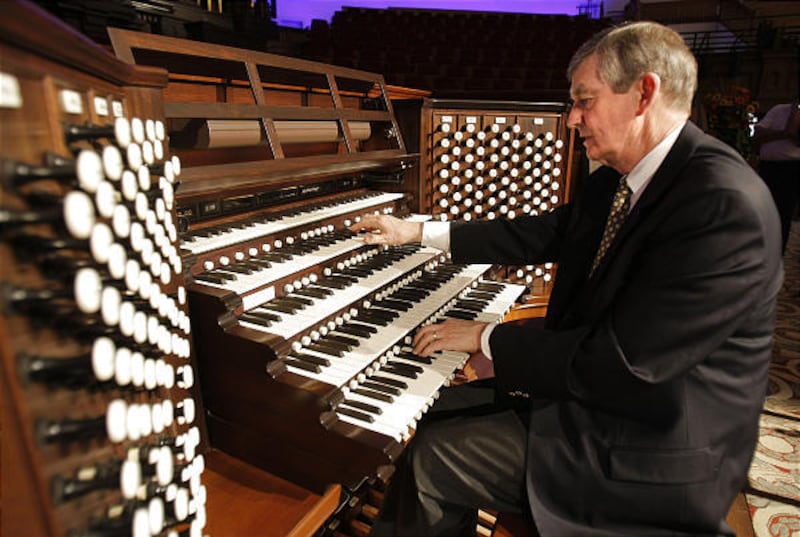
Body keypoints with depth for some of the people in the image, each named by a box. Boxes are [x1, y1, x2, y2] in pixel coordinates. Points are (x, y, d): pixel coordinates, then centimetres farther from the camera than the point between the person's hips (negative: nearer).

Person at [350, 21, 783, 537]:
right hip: (584, 382, 8)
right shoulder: (616, 180, 1)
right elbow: (541, 234, 7)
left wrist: (487, 337, -18)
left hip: (651, 449, -8)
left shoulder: (726, 205, -27)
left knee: (430, 461, -8)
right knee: (433, 416, 7)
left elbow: (624, 362, -30)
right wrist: (415, 231, 10)